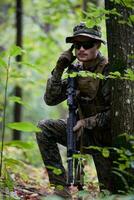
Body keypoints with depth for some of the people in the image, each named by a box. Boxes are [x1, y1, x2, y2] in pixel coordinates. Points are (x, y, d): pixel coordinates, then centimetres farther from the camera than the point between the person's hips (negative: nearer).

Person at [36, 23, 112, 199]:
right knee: (44, 128, -14)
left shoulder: (108, 70, -20)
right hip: (84, 131, 6)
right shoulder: (76, 69, -1)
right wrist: (59, 69, -14)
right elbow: (50, 100, -4)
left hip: (105, 137, -5)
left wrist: (87, 122, -24)